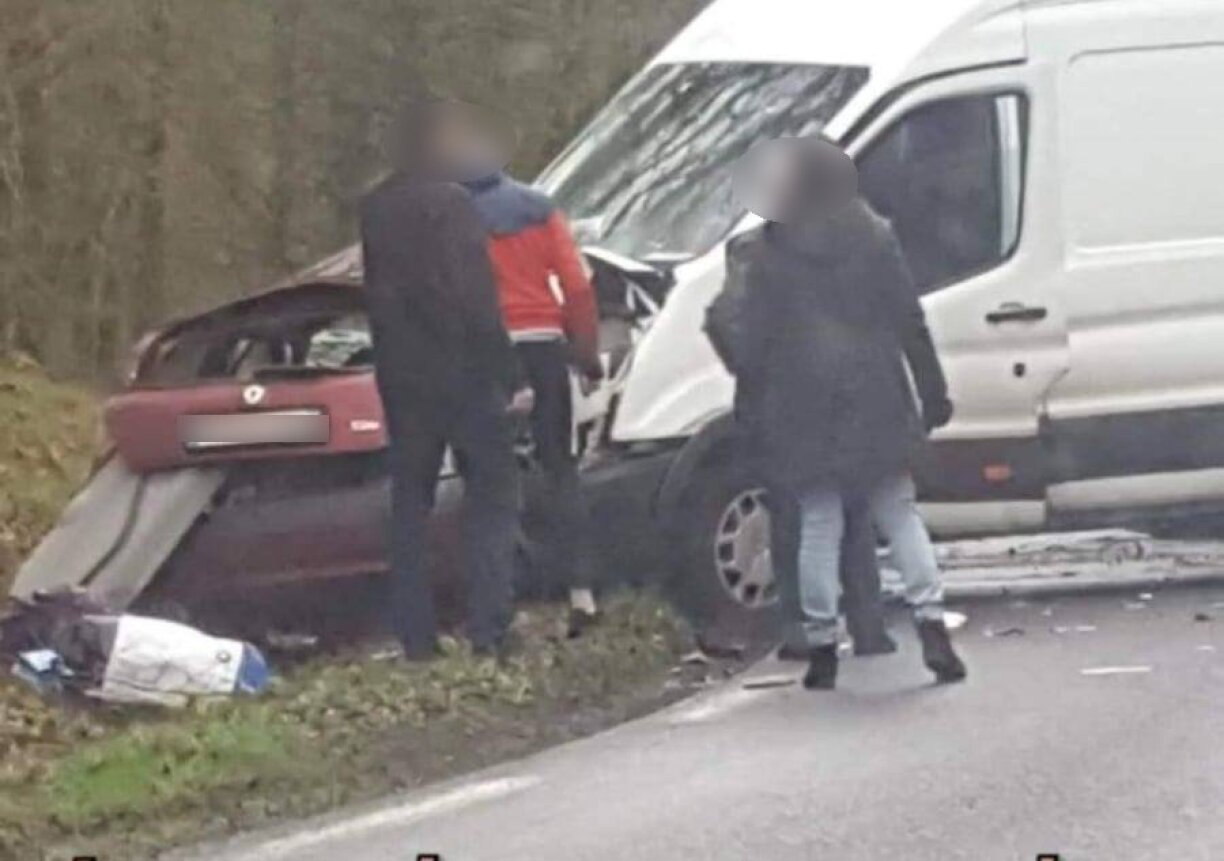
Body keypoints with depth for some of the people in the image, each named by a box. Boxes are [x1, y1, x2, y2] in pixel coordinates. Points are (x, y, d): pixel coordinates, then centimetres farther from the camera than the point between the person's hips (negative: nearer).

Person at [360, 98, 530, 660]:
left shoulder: (375, 210, 9)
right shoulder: (449, 204, -13)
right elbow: (477, 299, -16)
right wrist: (509, 376, -14)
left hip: (401, 376, 6)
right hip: (461, 374, -6)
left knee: (410, 502, 10)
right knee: (491, 495, 1)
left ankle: (415, 636, 9)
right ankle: (488, 629, -8)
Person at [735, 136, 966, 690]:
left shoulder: (770, 257, -1)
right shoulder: (875, 239, 3)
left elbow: (756, 343, -2)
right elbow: (910, 323, 2)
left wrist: (754, 414, 5)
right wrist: (932, 393, 6)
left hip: (803, 407, -1)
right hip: (874, 396, 1)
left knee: (818, 525, 4)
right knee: (898, 513, 8)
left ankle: (822, 647, 3)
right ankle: (931, 624, -4)